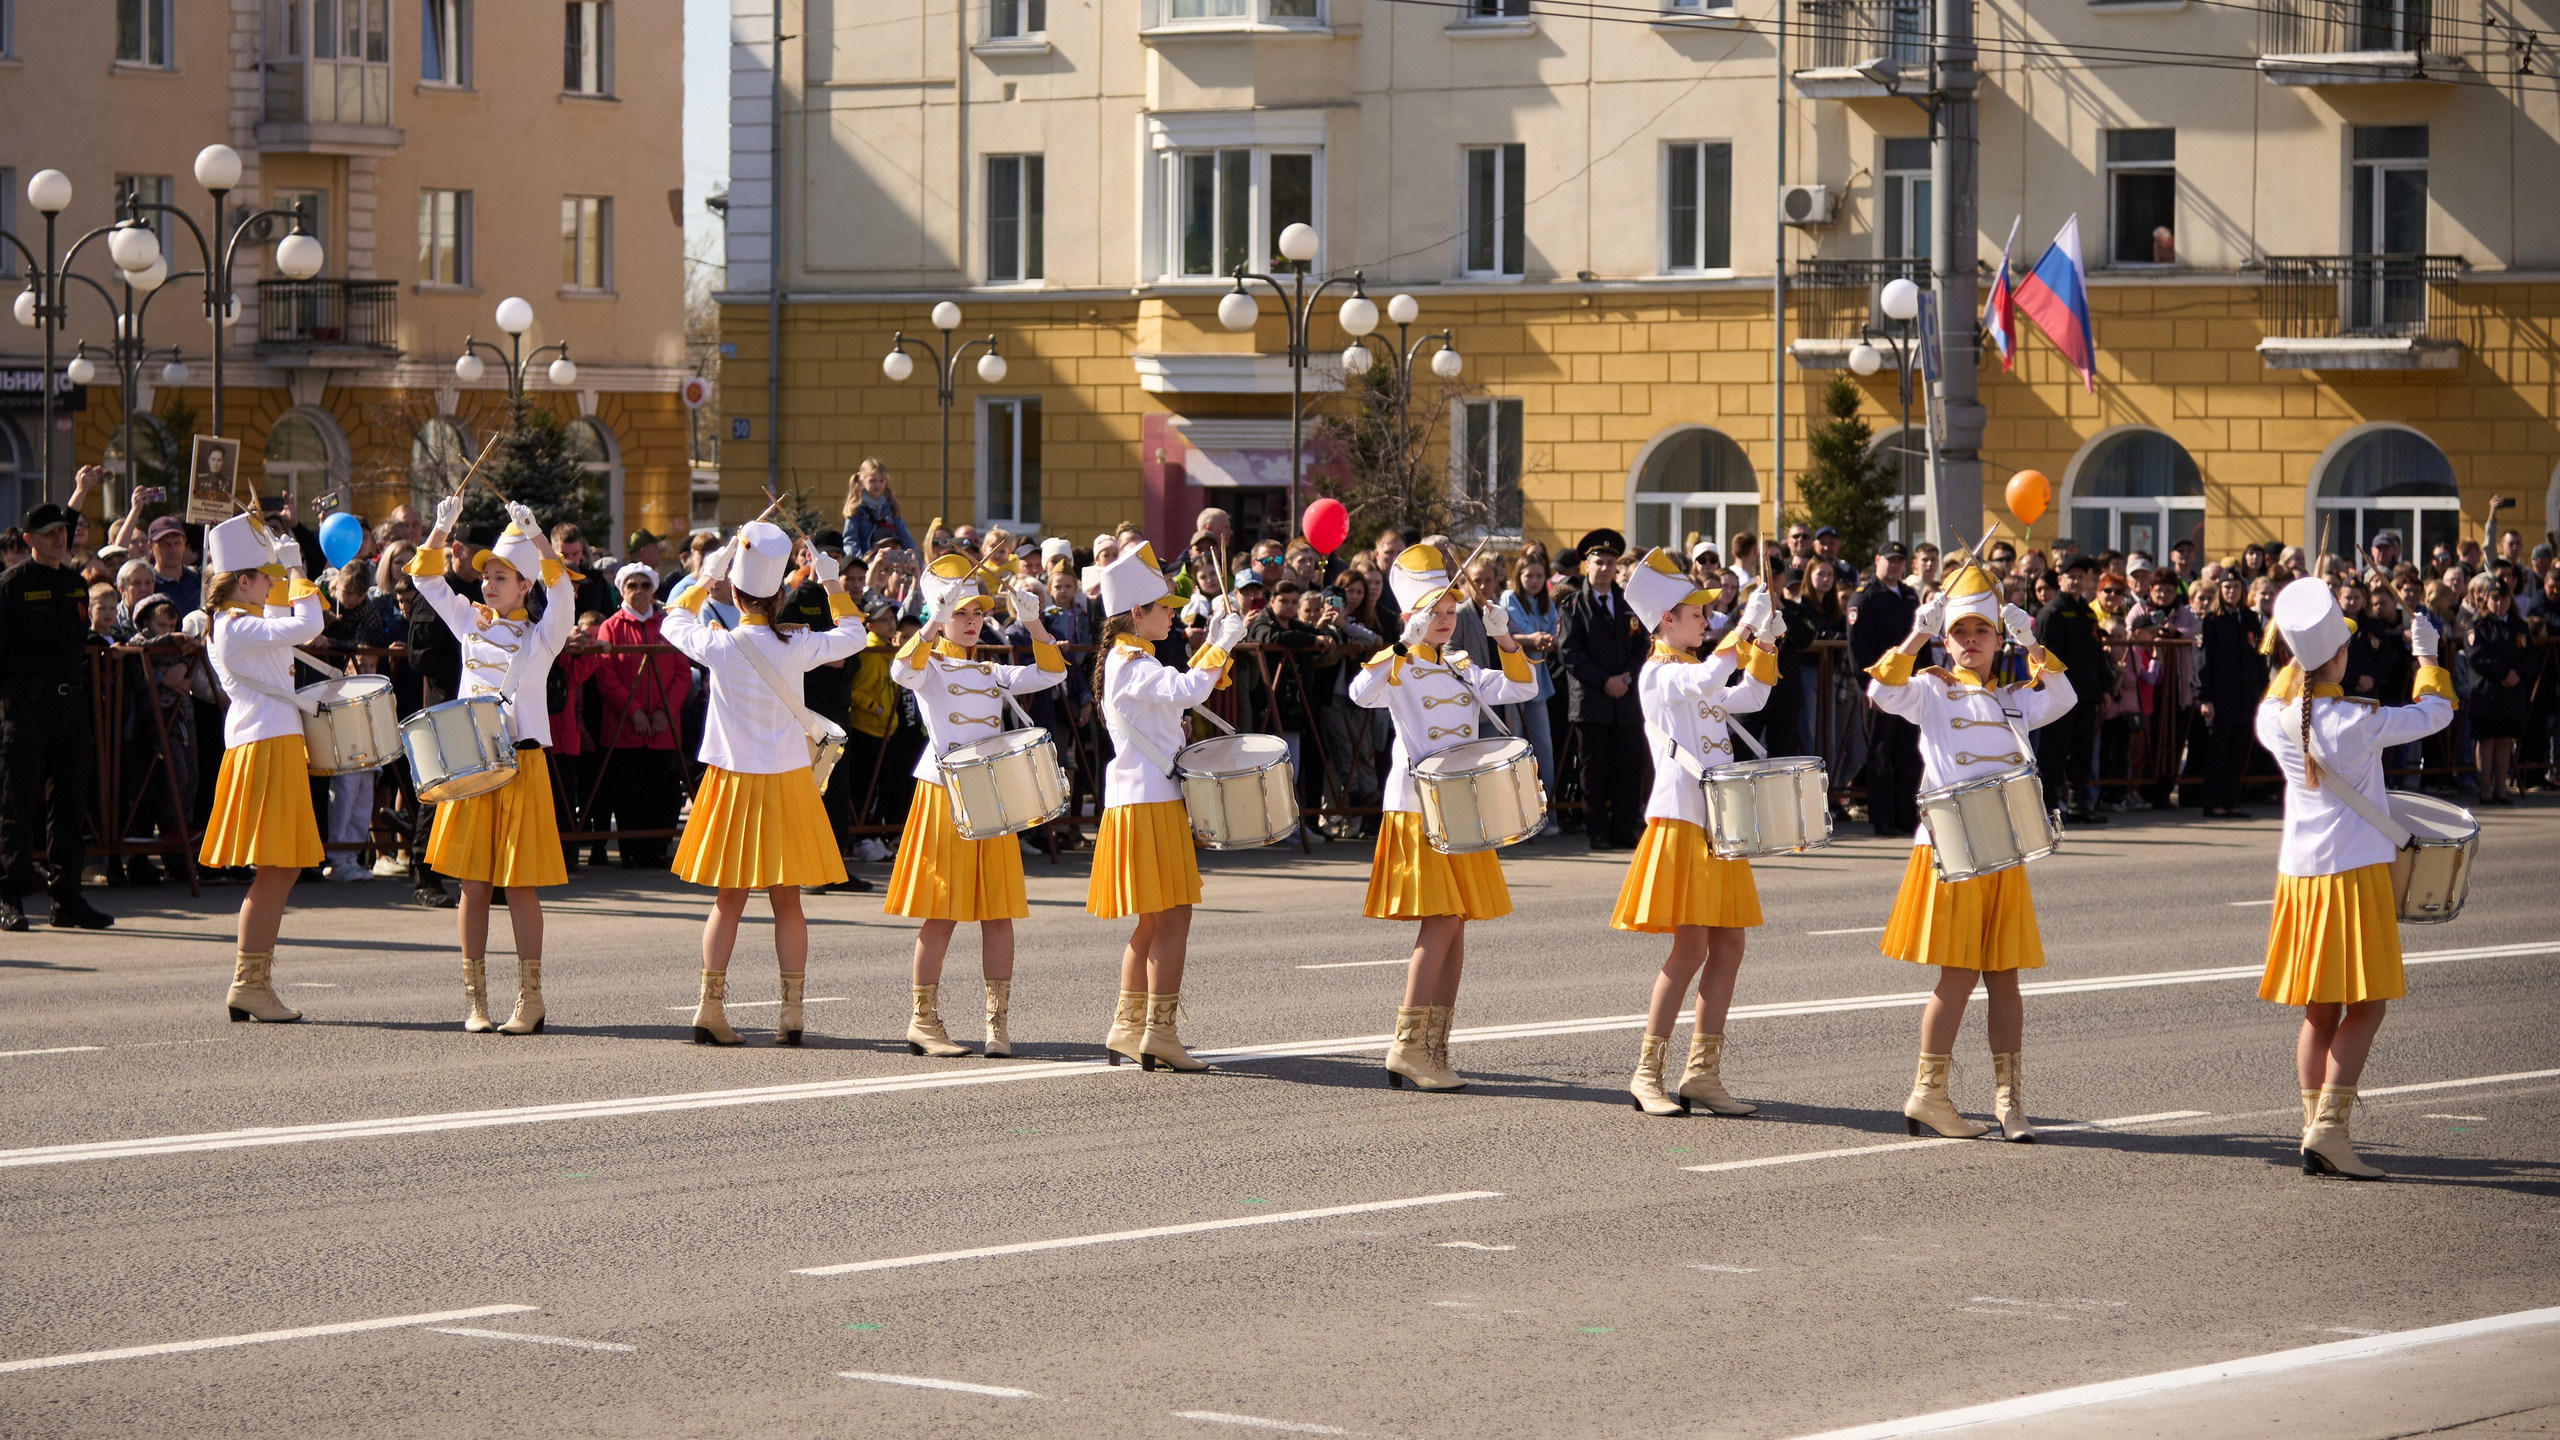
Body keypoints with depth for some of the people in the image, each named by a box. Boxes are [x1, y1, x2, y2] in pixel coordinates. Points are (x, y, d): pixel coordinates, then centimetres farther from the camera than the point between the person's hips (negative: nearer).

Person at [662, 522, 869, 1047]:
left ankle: (711, 1008, 4)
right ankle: (791, 1014, 6)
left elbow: (675, 623, 12)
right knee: (786, 900, 6)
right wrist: (834, 587, 20)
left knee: (728, 900, 8)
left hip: (732, 782, 0)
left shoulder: (719, 647, -10)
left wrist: (705, 579, 22)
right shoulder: (797, 648, -10)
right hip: (787, 781, 0)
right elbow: (852, 635, 9)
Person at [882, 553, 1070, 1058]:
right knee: (942, 913, -5)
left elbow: (1051, 673, 8)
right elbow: (903, 671, -23)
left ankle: (998, 1022, 6)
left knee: (999, 912, 1)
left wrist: (1034, 625, -7)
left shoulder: (992, 674, 17)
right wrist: (936, 622, -33)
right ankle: (924, 1021, 3)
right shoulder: (930, 668, 1)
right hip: (944, 797, -5)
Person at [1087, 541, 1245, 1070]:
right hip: (1150, 803, -11)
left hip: (1142, 801, 11)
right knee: (1173, 917, -9)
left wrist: (1212, 645, 22)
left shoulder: (1128, 660, 16)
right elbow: (1187, 691, -31)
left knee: (1153, 922, 14)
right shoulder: (1133, 664, -15)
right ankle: (1159, 1033, -10)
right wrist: (1222, 646, -20)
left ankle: (1128, 1028, 17)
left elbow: (1178, 688, 29)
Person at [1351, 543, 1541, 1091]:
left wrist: (1504, 640, -9)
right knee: (1441, 921, -14)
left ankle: (1435, 1048, 9)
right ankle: (1407, 1046, -11)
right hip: (1417, 807, -7)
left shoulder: (1463, 669, 14)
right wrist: (1404, 645, -32)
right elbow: (1361, 693, -26)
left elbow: (1520, 690, 4)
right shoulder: (1397, 668, -5)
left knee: (1454, 925, 5)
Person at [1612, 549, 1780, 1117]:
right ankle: (1648, 1073, -6)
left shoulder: (1694, 673, 20)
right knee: (1691, 946, -12)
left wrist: (1762, 642, 15)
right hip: (1682, 818, -9)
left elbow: (1749, 697, 26)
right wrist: (1744, 629, -22)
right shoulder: (1657, 674, -8)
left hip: (1719, 819, 9)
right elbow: (1706, 682, -27)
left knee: (1727, 946, 4)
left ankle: (1702, 1073, 7)